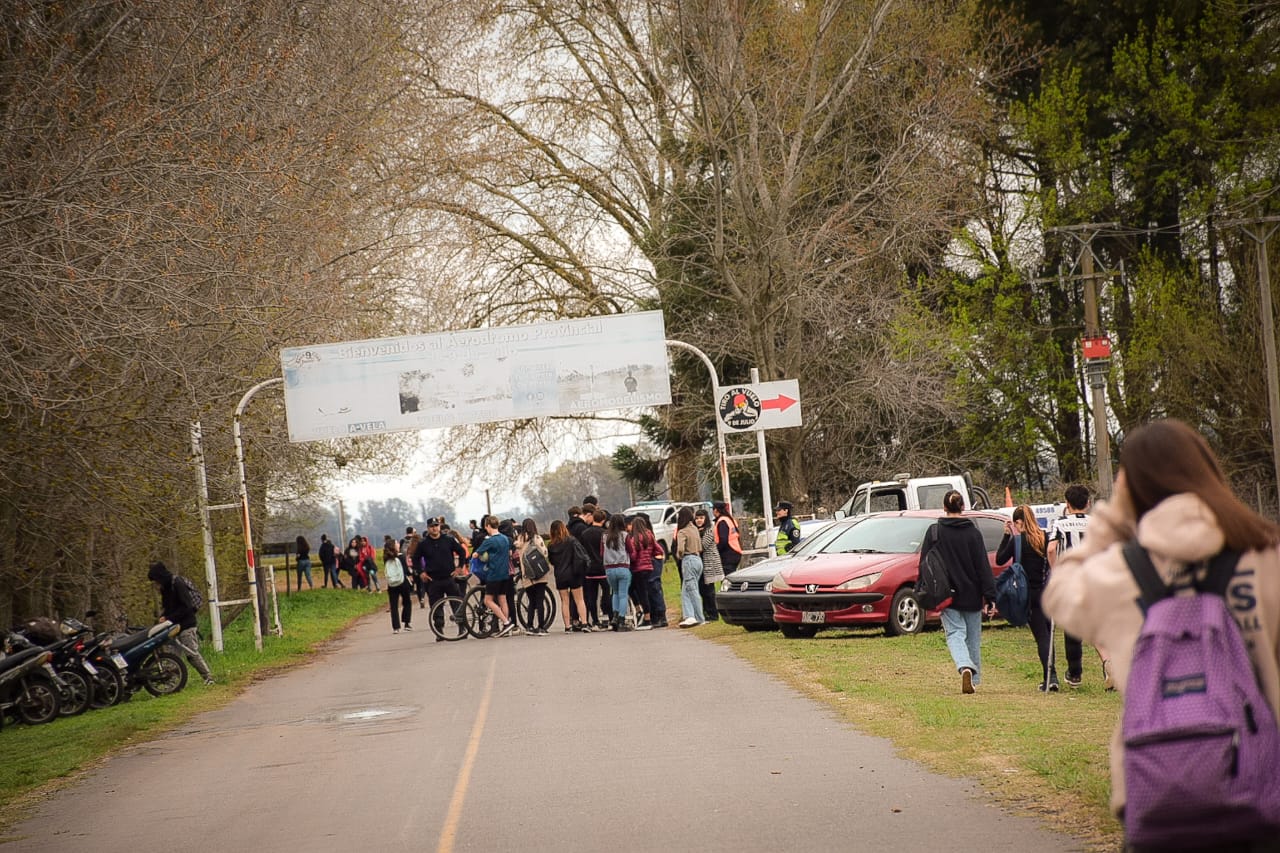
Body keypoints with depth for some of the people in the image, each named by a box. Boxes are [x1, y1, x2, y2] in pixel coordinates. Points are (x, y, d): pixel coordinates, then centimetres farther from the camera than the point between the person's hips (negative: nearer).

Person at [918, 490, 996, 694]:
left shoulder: (934, 532, -3)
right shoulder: (973, 532, -3)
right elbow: (983, 567, -5)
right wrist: (990, 597, -4)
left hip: (947, 595, -1)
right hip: (971, 595, 1)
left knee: (955, 633, -3)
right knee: (973, 637, 14)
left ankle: (965, 667, -31)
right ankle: (974, 679, 22)